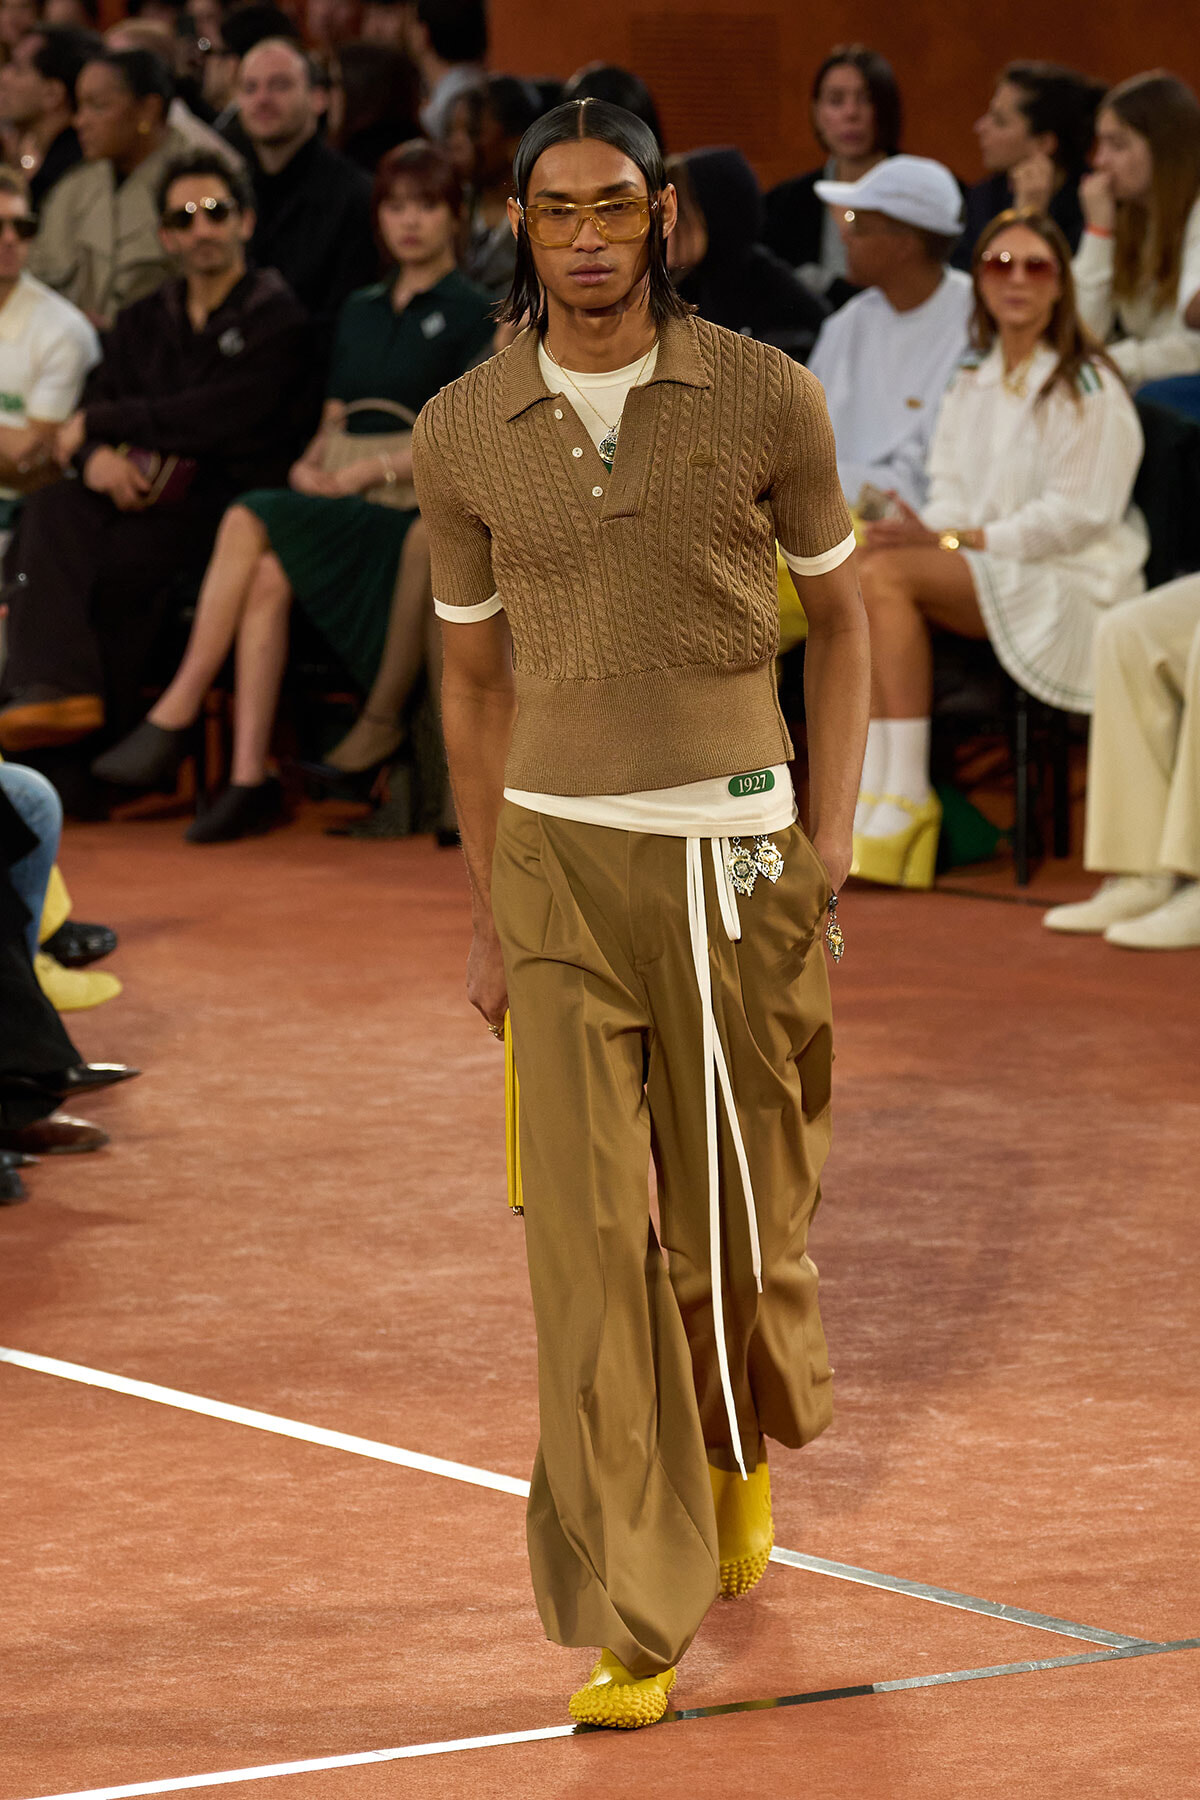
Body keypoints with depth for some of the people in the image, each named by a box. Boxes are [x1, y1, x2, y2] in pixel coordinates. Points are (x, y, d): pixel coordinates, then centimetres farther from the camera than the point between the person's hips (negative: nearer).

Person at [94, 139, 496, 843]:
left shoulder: (474, 314, 3)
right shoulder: (361, 311, 24)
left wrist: (384, 467, -18)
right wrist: (311, 464, -2)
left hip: (416, 511, -5)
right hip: (344, 503, 5)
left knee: (250, 524, -28)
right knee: (267, 576, -28)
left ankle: (176, 715, -24)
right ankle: (251, 780, -35)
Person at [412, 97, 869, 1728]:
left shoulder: (767, 400, -1)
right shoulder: (463, 434, 3)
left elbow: (841, 614, 11)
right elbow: (475, 678, 12)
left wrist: (833, 830, 3)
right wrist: (488, 911, 12)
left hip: (738, 853, 0)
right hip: (559, 860, 1)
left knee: (742, 1221, 6)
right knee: (589, 1242, -7)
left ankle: (741, 1453, 41)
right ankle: (631, 1629, -4)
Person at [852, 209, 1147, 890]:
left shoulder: (1087, 387, -4)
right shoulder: (973, 387, 19)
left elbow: (1076, 515, -13)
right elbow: (953, 499, 14)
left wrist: (954, 541, -19)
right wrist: (923, 531, -11)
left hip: (1074, 586, -7)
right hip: (982, 580, 7)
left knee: (887, 574, -29)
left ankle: (907, 800, -28)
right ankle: (870, 799, -30)